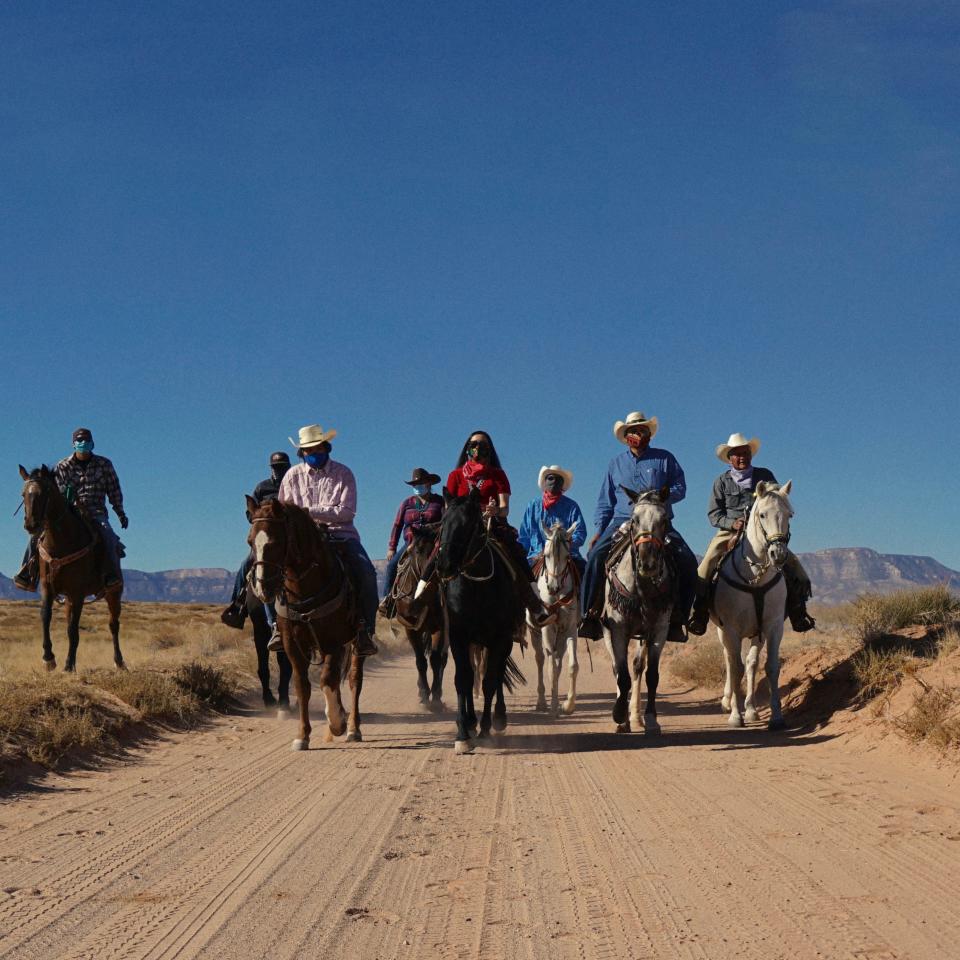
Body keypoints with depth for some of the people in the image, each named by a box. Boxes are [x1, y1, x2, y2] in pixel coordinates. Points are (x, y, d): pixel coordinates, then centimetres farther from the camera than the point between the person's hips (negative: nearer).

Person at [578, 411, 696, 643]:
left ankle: (676, 618, -14)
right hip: (622, 522, 1)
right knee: (596, 555, -25)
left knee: (688, 561, -22)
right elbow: (605, 501, 18)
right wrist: (599, 530, 5)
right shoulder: (616, 464, 18)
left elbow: (680, 489, 6)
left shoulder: (665, 458, 11)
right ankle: (590, 615, -21)